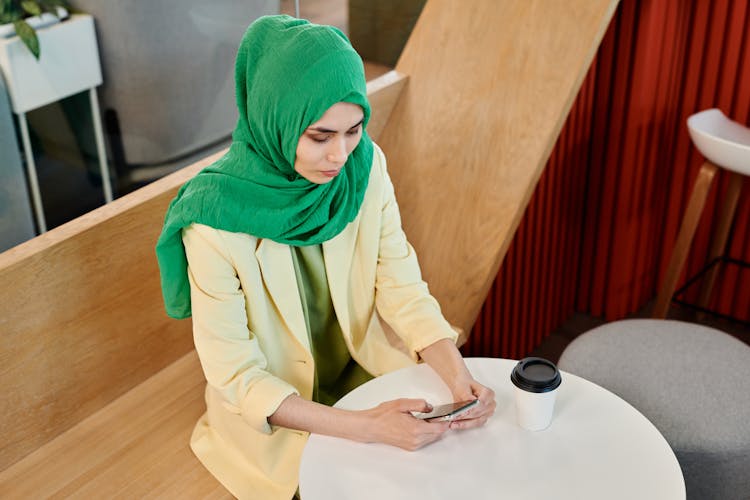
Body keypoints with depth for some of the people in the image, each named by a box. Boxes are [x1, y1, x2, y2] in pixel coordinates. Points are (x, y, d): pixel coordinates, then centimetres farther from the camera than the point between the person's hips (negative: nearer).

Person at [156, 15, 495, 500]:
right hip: (275, 413, -4)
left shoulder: (364, 166, -15)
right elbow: (235, 375, -23)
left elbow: (401, 287, -10)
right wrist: (366, 426, -32)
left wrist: (458, 377, -27)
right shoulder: (216, 218, -28)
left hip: (364, 367, 4)